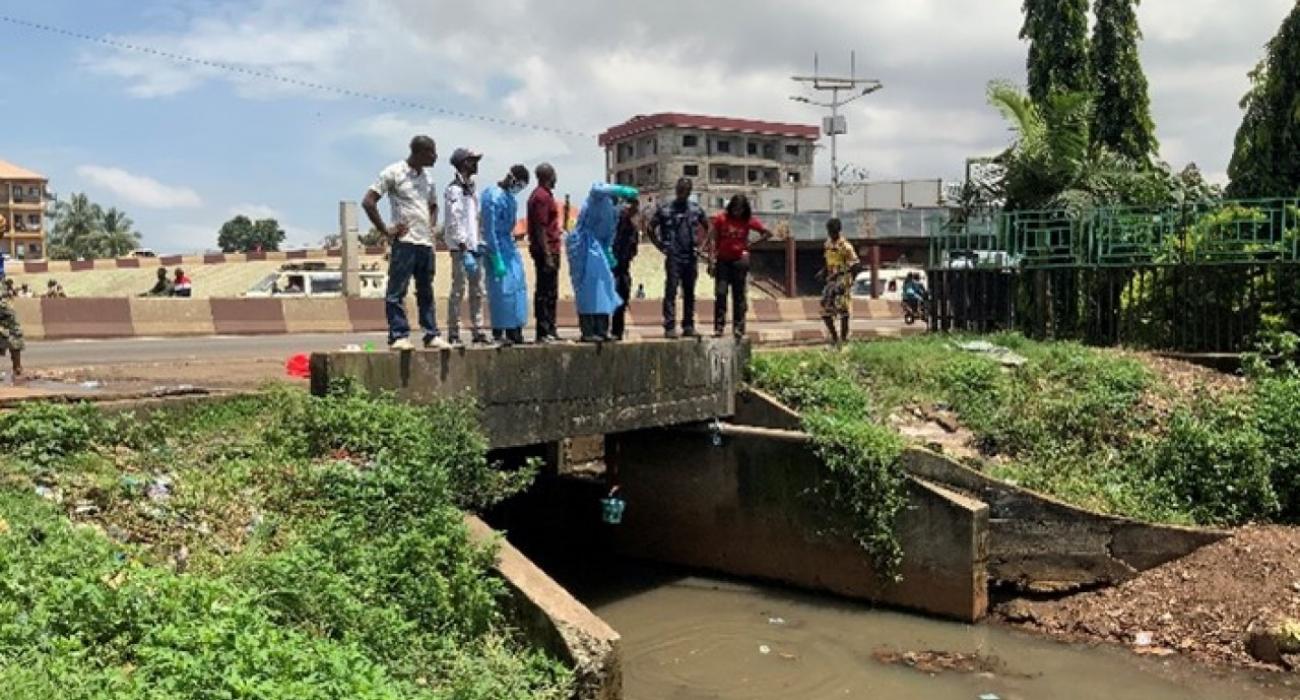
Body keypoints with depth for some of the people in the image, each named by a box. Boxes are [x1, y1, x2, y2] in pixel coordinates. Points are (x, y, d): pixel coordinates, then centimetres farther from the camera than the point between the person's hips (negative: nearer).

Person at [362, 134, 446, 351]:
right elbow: (368, 202, -8)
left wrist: (431, 226, 14)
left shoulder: (427, 177, 15)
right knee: (397, 291, -5)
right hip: (404, 242, -7)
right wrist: (386, 231, -10)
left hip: (426, 243, 7)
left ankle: (432, 335, 14)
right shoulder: (393, 173, -5)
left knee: (426, 292, 10)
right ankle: (399, 336, -3)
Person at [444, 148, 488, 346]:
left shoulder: (471, 188, 18)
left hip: (474, 247, 8)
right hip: (461, 248, -8)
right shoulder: (454, 189, -8)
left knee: (478, 292, 9)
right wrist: (464, 250, -20)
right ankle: (454, 333, -2)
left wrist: (480, 244, 12)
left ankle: (478, 331, 14)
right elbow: (455, 221, -15)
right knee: (459, 290, -6)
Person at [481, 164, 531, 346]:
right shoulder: (494, 197, -18)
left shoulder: (510, 196, 8)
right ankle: (498, 333, 1)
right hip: (497, 247, -9)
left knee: (518, 287, 7)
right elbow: (490, 231, -19)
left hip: (509, 245, 9)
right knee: (501, 290, -7)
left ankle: (515, 333, 13)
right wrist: (497, 260, -20)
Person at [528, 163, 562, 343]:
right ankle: (544, 332, -2)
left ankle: (549, 330, 21)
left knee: (550, 292, 14)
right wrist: (547, 255, -22)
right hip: (547, 250, -10)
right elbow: (540, 228, -20)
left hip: (549, 250, 10)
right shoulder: (542, 196, -14)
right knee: (546, 292, -6)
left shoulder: (541, 194, 17)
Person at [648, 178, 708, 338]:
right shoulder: (665, 209, 0)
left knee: (689, 292, 8)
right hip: (673, 257, -4)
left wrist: (700, 245, 10)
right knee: (671, 291, -9)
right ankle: (670, 327, -8)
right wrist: (661, 247, -1)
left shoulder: (696, 209, 9)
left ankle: (688, 326, 15)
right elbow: (651, 229, 4)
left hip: (691, 257, 4)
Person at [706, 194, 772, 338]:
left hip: (739, 260, 0)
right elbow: (712, 239, -2)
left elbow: (767, 233, 2)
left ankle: (738, 328, 7)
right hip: (722, 261, 0)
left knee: (739, 295, 3)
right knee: (720, 293, -5)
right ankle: (719, 327, -1)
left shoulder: (749, 220, -3)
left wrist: (750, 245, -6)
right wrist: (711, 259, -9)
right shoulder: (721, 218, -4)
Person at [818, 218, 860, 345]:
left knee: (843, 311, -4)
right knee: (825, 311, 6)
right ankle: (834, 336, 19)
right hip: (831, 282, 7)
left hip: (843, 281, -7)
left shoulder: (845, 246, -12)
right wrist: (823, 272, 9)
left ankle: (843, 338, 4)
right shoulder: (828, 245, 11)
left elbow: (855, 264, -13)